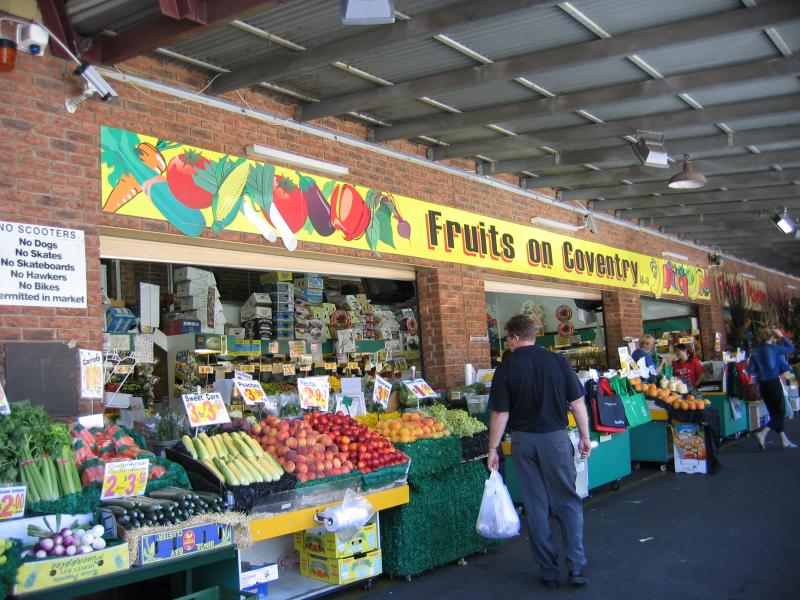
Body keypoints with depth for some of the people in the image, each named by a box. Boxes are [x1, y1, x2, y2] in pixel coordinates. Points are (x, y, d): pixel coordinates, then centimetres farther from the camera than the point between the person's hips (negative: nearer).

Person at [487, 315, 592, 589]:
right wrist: (585, 437, 9)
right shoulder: (557, 361, -3)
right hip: (555, 438, 0)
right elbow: (577, 402, -2)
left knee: (536, 506, 10)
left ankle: (549, 571, 17)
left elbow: (500, 413, -6)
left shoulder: (506, 368, -6)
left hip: (523, 441, 0)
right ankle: (576, 567, 8)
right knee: (568, 502, 12)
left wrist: (493, 449, 3)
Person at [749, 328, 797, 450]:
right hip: (774, 383, -6)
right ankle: (762, 433, -17)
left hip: (762, 385, 6)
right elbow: (791, 349, 3)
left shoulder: (754, 351, 4)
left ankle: (785, 441, 19)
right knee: (781, 412, 2)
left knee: (774, 413, 14)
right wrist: (782, 336, 10)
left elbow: (752, 371, 3)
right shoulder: (773, 348, -9)